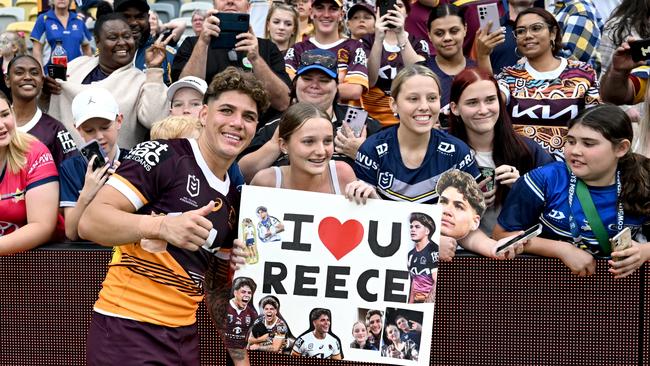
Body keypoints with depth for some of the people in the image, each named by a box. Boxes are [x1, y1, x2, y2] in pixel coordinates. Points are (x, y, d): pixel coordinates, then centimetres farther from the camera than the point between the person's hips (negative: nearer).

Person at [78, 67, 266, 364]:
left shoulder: (234, 200, 12)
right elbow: (89, 222, -18)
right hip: (128, 331, -7)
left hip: (184, 337, 7)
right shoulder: (161, 156, -9)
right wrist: (160, 225, -32)